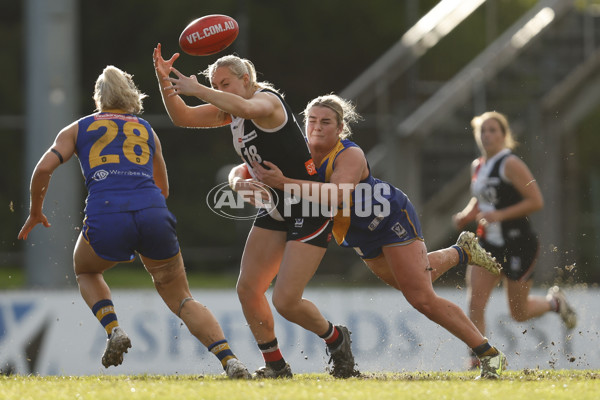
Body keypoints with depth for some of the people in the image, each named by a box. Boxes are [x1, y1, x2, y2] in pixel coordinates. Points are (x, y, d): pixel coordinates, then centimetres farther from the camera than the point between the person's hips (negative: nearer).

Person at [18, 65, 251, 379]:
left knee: (85, 271, 32)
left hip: (106, 219, -2)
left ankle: (113, 330, 6)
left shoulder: (77, 129, 21)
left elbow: (44, 168, 8)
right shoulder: (146, 130, 28)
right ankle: (229, 360, -7)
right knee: (181, 299, 15)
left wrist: (35, 212, 22)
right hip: (154, 214, 2)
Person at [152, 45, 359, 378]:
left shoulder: (267, 100, -18)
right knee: (247, 289, -1)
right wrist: (166, 82, -12)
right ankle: (275, 365, 13)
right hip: (275, 211, 9)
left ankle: (335, 339, 16)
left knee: (285, 301, -12)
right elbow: (182, 117, 5)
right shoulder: (230, 110, 7)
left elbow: (245, 108, -42)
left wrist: (196, 89, -39)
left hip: (310, 212, -9)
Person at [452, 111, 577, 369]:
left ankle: (554, 302, 35)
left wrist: (500, 215, -24)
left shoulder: (511, 164, -13)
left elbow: (536, 201, -18)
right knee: (475, 304, -12)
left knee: (519, 313, 5)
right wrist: (466, 216, 5)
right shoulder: (477, 167, 10)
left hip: (518, 245, -6)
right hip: (489, 245, 6)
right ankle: (479, 361, -11)